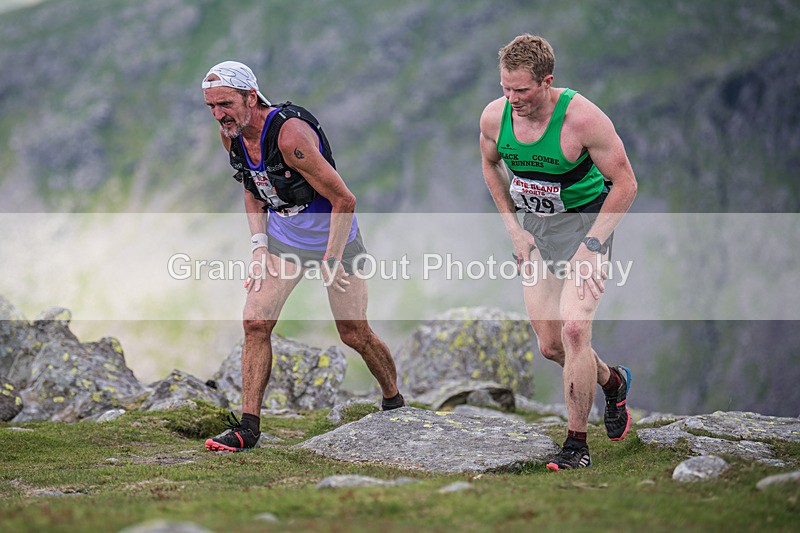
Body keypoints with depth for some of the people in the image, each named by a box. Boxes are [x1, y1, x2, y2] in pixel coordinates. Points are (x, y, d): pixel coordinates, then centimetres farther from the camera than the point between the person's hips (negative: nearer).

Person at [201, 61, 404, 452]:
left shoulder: (290, 133, -31)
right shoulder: (230, 135, -8)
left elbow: (344, 201, -26)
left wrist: (331, 261, -22)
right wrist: (259, 246, 0)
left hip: (333, 237, -6)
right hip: (283, 238, 6)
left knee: (355, 335, 3)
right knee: (255, 323, -7)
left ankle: (394, 403, 28)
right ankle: (248, 426, -3)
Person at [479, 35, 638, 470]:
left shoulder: (582, 118, -25)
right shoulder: (494, 116, -11)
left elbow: (625, 184, -16)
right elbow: (490, 164, 12)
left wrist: (590, 244, -20)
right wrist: (513, 228, 4)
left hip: (587, 220, -5)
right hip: (535, 226, 6)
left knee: (574, 327, -21)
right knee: (550, 345, 6)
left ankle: (577, 443, -9)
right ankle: (611, 381, 38)